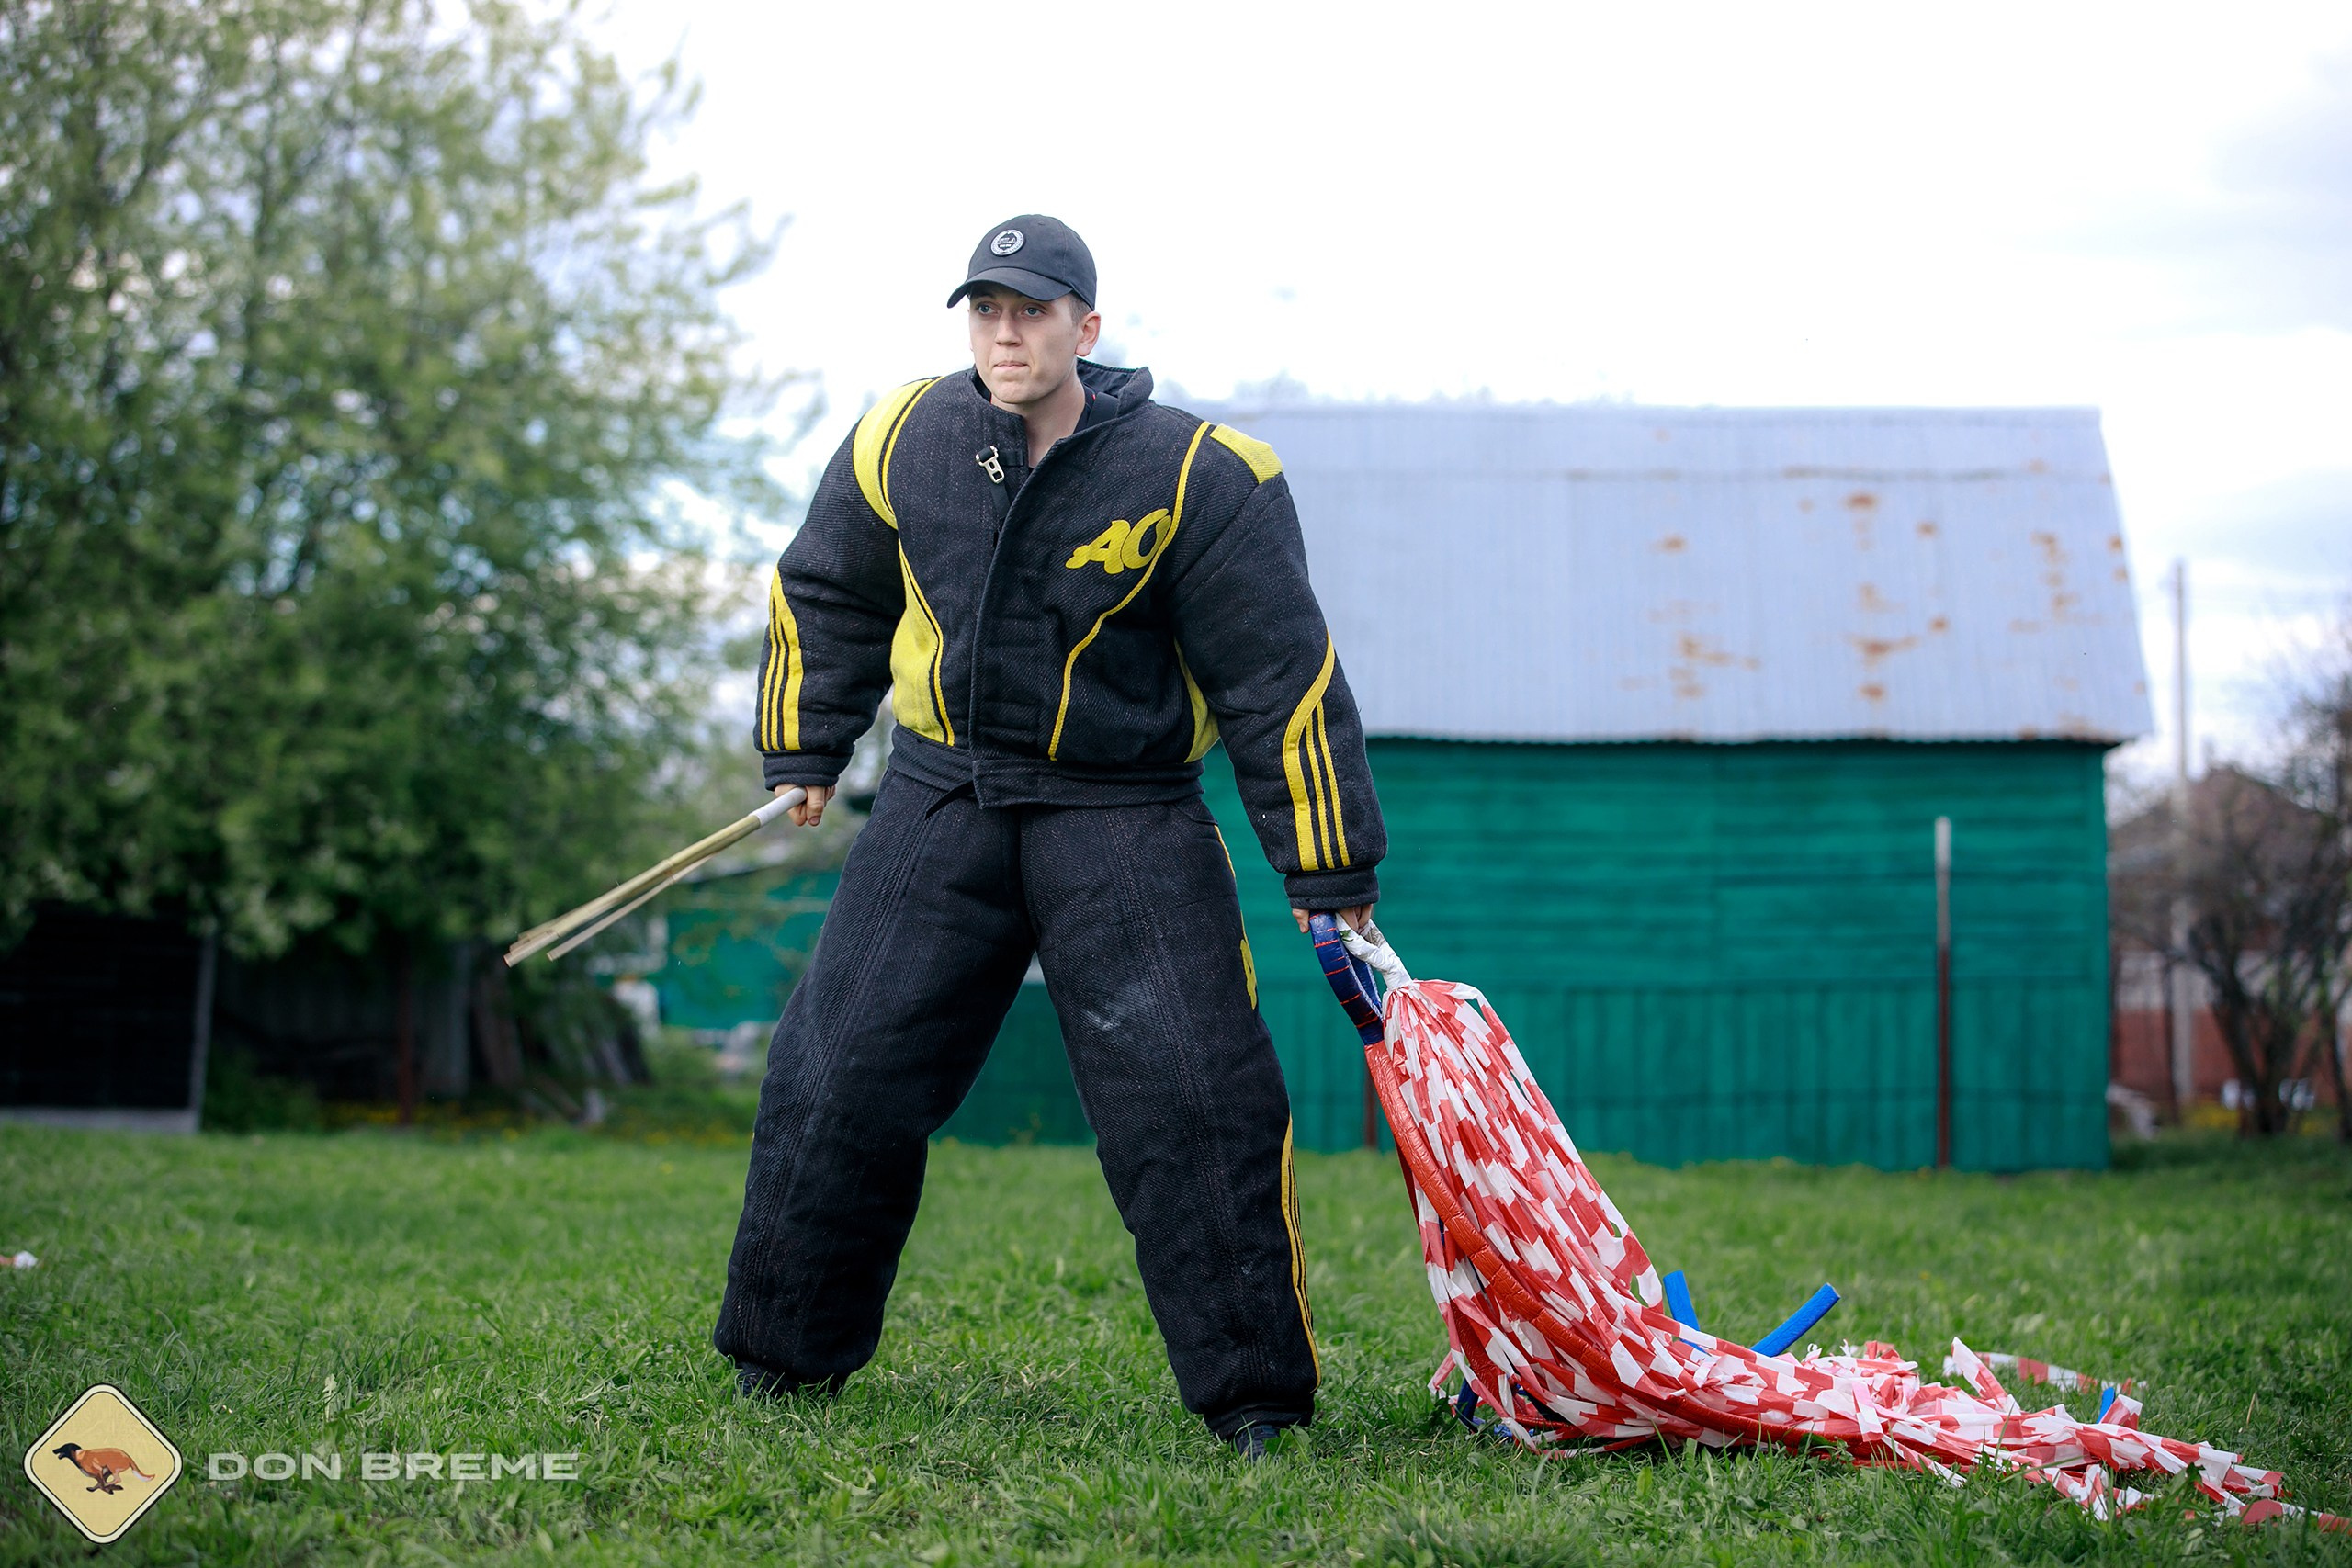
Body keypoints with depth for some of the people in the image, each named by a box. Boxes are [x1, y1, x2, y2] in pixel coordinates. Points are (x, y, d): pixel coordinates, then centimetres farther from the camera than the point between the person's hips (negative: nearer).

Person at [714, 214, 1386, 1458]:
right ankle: (783, 1351, 21)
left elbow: (1281, 677, -9)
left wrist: (1327, 873, -7)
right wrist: (804, 752, 22)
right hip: (941, 796, 3)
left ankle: (1251, 1390, 2)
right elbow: (824, 595, 17)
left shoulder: (1196, 475, -13)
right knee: (839, 1074, 3)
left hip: (1125, 816, -3)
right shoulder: (902, 443, -2)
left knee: (1193, 1099, -11)